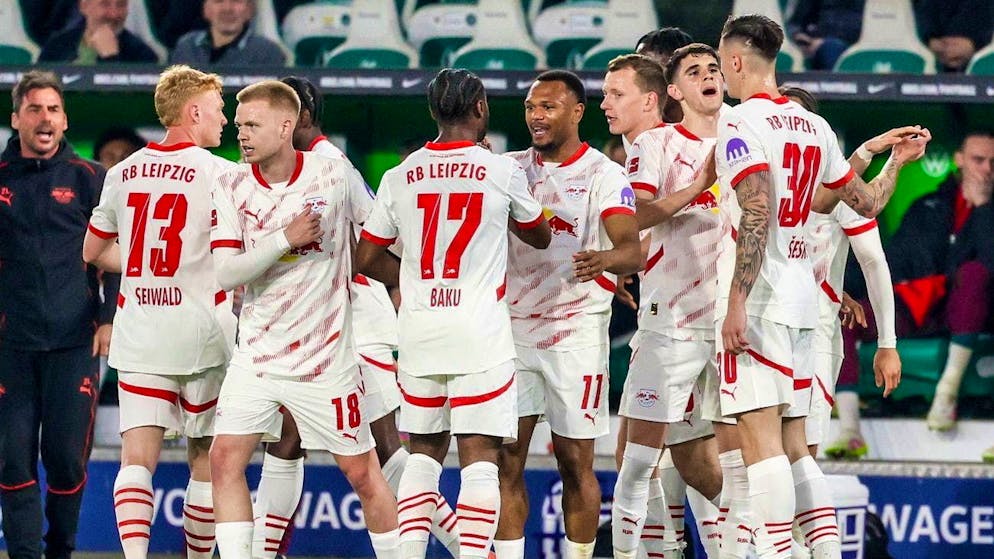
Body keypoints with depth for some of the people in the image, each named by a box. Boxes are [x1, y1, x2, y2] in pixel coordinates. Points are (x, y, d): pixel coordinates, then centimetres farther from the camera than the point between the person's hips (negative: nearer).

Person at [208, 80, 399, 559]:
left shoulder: (334, 174, -7)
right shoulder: (232, 187, -3)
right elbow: (225, 272, -12)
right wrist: (286, 239, -20)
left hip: (327, 356, -2)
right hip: (256, 354, 2)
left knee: (361, 472, 4)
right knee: (224, 459, -9)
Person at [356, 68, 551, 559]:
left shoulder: (400, 176, 4)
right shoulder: (501, 171, -3)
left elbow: (366, 260, 9)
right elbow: (540, 237, 16)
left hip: (418, 330, 3)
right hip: (480, 332, -3)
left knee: (424, 453, 16)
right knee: (479, 459, -3)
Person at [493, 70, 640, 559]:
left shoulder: (603, 174, -5)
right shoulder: (510, 168, 9)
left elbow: (633, 251, -19)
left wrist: (606, 259, -41)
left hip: (577, 331, -4)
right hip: (513, 330, 4)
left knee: (575, 464, 1)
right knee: (507, 459, -1)